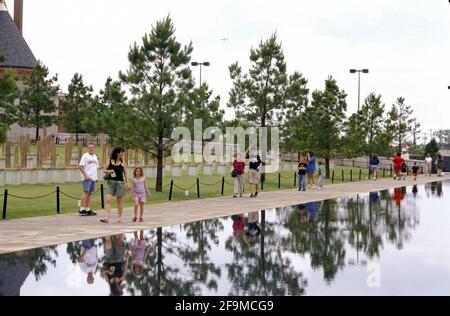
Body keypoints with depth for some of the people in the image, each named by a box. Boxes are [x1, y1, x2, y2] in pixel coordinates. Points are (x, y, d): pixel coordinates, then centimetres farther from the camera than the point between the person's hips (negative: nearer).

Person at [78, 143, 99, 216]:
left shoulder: (95, 157, 18)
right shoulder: (85, 156, -5)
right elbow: (80, 166, -12)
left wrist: (96, 176, 14)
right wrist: (86, 175, -18)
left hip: (93, 178, 7)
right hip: (87, 178, -7)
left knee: (90, 193, 9)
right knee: (86, 192, -13)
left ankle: (88, 209, 13)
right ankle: (82, 209, -14)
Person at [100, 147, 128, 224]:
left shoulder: (122, 162, 5)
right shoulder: (109, 161, 4)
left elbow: (125, 173, 7)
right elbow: (104, 169, 10)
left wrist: (127, 182, 2)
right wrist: (108, 171, -11)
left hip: (120, 182, 0)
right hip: (111, 182, 0)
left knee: (120, 201, 6)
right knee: (108, 200, -10)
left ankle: (120, 218, 17)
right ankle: (106, 218, -14)